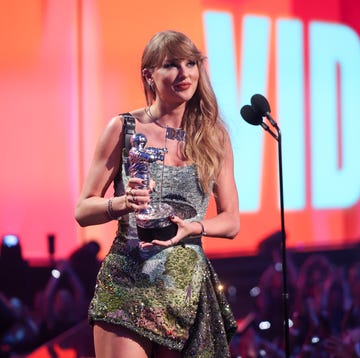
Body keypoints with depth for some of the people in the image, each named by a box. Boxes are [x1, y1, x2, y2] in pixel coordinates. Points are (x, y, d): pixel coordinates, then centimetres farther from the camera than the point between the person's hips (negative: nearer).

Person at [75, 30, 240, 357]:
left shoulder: (214, 137, 6)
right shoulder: (124, 128, -1)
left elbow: (231, 222, 9)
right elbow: (83, 211, 1)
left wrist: (191, 227, -11)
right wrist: (123, 203, -19)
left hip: (189, 287, 3)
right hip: (127, 285, -2)